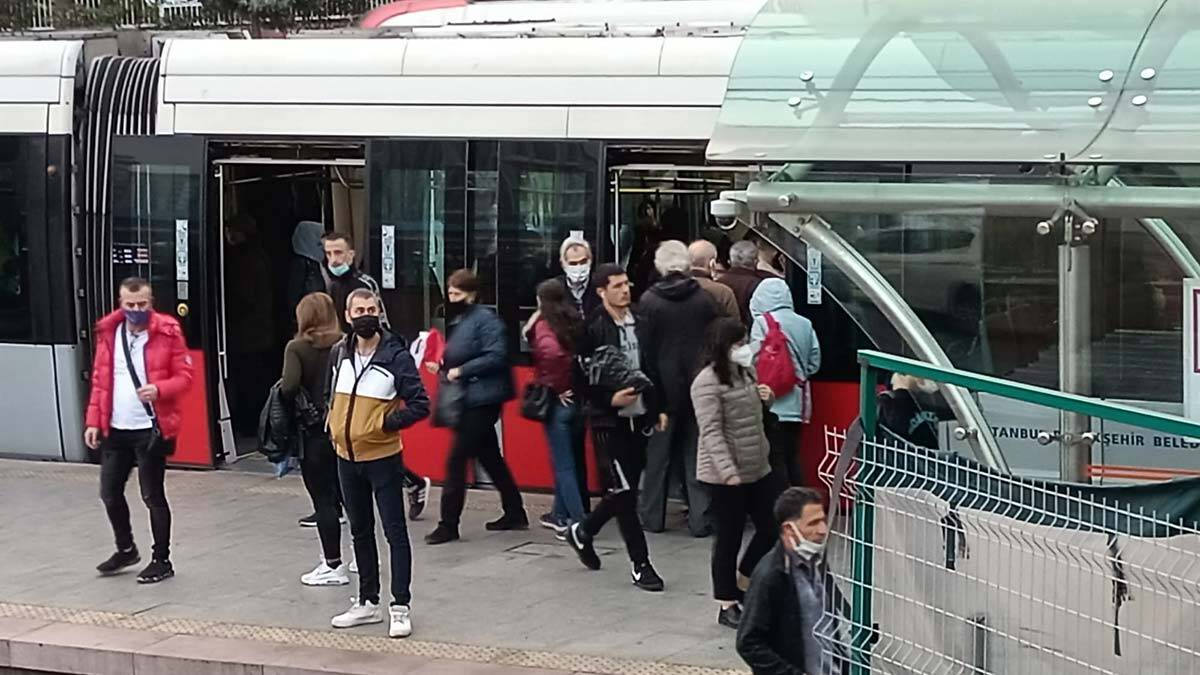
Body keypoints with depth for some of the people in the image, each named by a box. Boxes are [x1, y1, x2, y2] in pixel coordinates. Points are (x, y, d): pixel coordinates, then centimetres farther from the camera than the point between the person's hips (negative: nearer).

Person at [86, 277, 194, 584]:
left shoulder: (168, 332, -8)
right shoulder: (108, 333, 5)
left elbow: (184, 377, -7)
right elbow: (99, 380, 9)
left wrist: (159, 389, -26)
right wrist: (93, 421, 4)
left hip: (151, 429, -5)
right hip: (115, 430, 5)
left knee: (153, 496, 1)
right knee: (110, 492, 13)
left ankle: (162, 561, 14)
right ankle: (126, 549, 34)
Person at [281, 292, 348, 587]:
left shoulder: (297, 348, -10)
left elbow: (289, 387, -22)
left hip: (314, 432, -4)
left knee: (323, 499, 2)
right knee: (347, 494, 19)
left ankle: (333, 565, 4)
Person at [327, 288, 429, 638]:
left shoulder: (396, 356, -13)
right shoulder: (338, 354, 5)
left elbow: (420, 405, -15)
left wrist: (385, 424, -17)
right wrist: (335, 427, 9)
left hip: (382, 458, -6)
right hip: (347, 457, 6)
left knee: (395, 532, -2)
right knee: (360, 530, 15)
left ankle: (400, 608, 1)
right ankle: (368, 602, 25)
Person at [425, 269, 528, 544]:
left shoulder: (485, 319, -13)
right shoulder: (461, 320, 14)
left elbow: (496, 356, -22)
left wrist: (460, 371, -20)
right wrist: (442, 366, 3)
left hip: (482, 400, -10)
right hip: (468, 400, 10)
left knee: (456, 459, -9)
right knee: (490, 458, 16)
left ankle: (449, 524, -4)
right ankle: (515, 513, 26)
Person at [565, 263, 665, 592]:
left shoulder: (639, 323, 6)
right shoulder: (593, 329, -10)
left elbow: (651, 367, 13)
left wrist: (656, 407, 6)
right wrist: (611, 399, -21)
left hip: (638, 417, 6)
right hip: (609, 420, -6)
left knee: (625, 490, 12)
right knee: (623, 491, -4)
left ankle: (583, 531, 35)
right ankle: (641, 564, 4)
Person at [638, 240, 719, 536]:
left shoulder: (648, 301, -9)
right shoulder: (704, 299, -4)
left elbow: (644, 347, -6)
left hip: (662, 387, -1)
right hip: (698, 387, 1)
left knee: (658, 454, 10)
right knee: (696, 453, 7)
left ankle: (653, 516, 16)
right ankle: (700, 519, 4)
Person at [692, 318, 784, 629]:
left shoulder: (746, 371, 9)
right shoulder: (708, 383, -16)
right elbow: (711, 432, -22)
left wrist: (762, 398, 5)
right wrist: (728, 471, -29)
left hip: (759, 469, 8)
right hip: (726, 476, -8)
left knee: (772, 527, 9)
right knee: (729, 538, 1)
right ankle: (727, 606, 13)